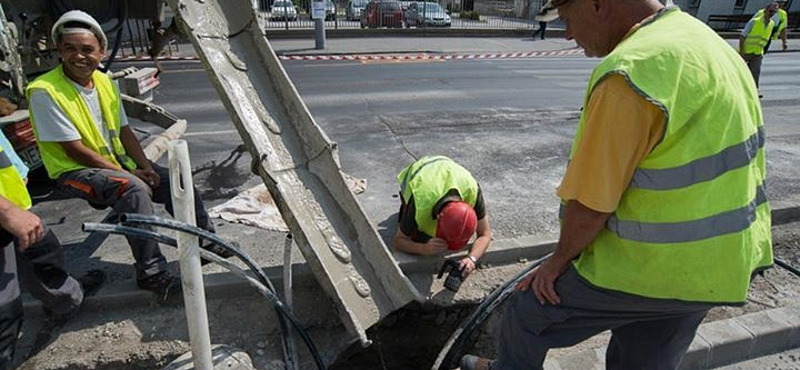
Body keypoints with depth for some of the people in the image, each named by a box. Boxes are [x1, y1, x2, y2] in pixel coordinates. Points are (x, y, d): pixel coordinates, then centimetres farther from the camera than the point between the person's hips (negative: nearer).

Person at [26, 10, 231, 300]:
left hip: (117, 161, 7)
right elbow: (74, 149, -19)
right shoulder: (45, 91, -17)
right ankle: (150, 273, -26)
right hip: (74, 171, -7)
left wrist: (145, 167, -8)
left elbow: (124, 131, 7)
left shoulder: (106, 82, 5)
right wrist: (129, 174, -20)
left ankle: (207, 243, 13)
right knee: (134, 189, -34)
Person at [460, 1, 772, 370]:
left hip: (651, 268, -9)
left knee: (528, 309, 13)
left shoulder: (629, 75, -26)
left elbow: (589, 204, -23)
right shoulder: (702, 39, 7)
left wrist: (560, 259, -5)